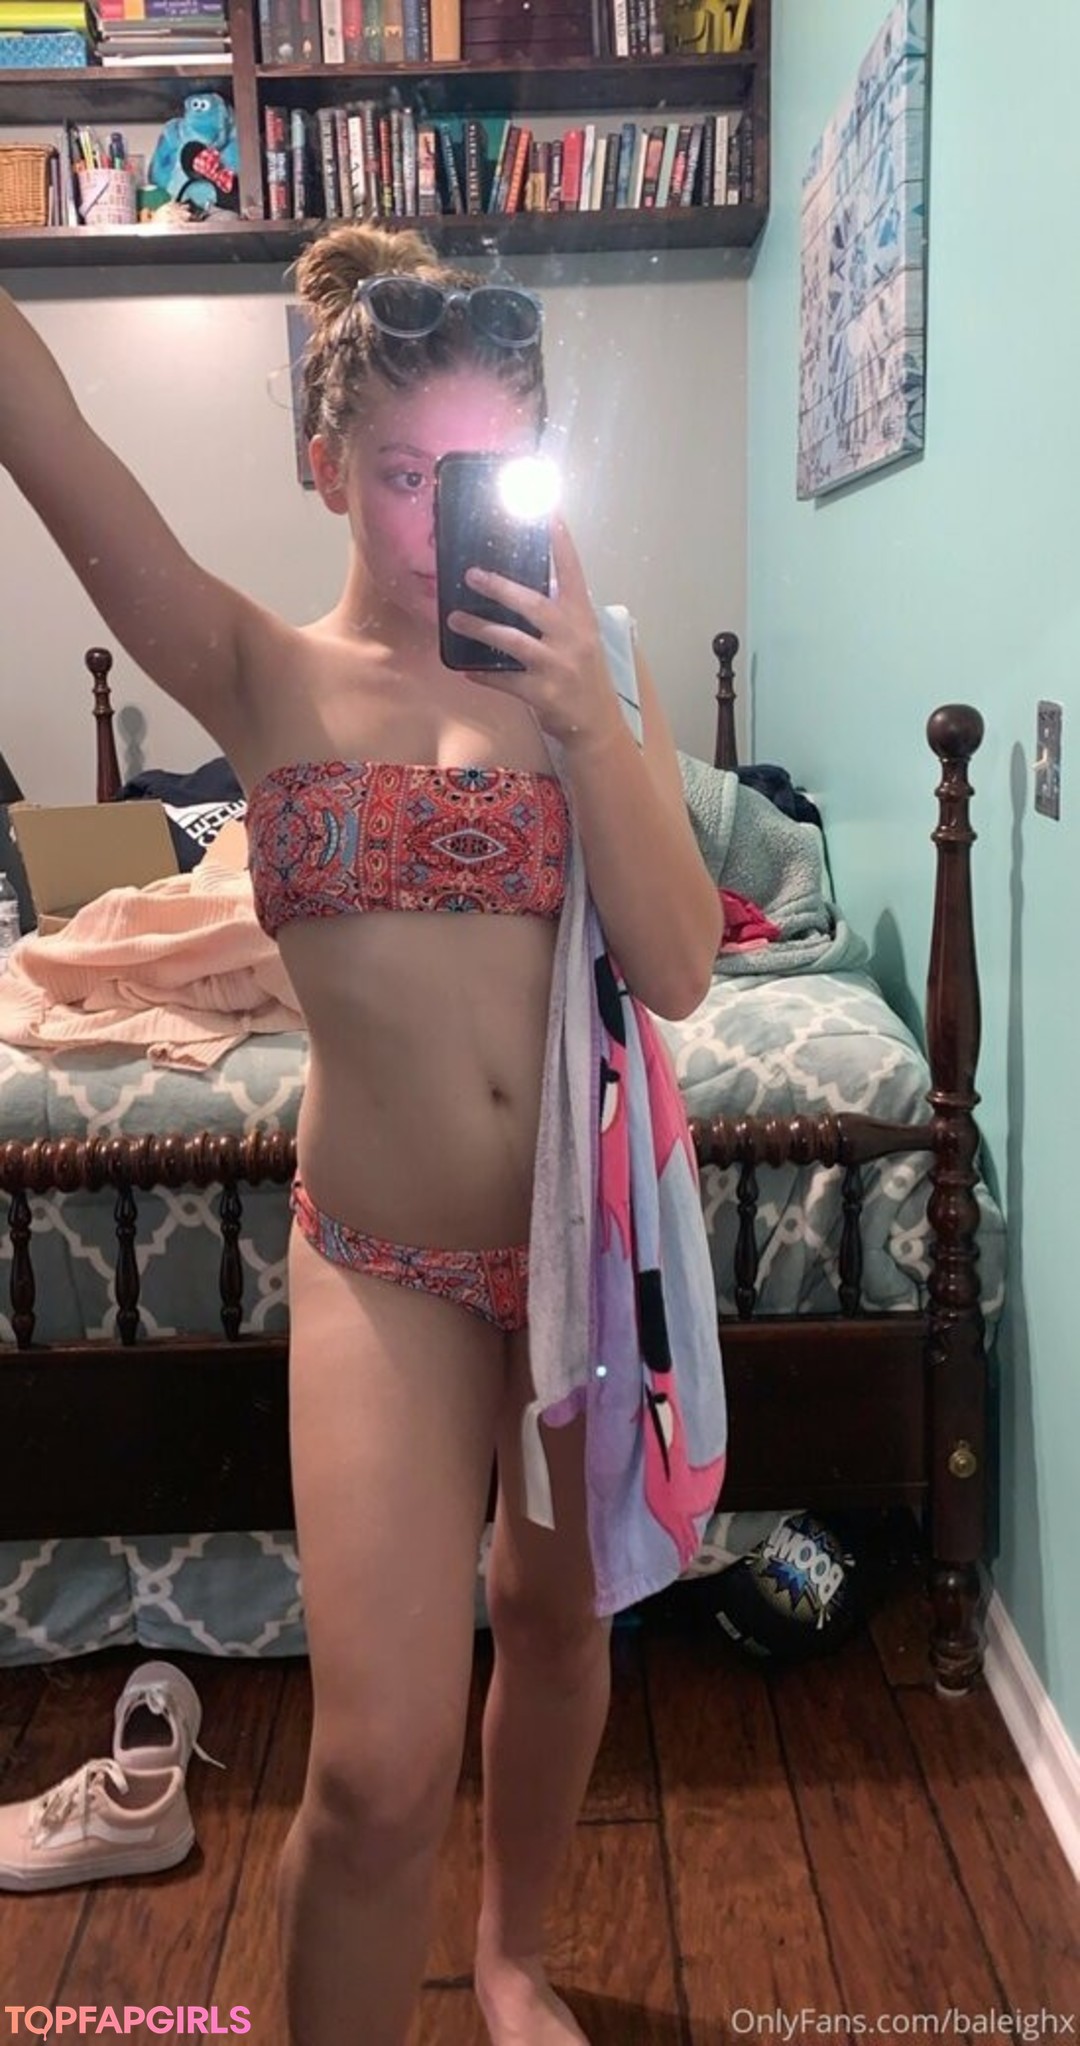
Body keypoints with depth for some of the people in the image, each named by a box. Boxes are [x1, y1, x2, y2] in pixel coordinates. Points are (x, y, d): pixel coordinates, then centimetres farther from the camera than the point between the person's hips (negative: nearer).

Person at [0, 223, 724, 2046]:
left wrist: (587, 714, -20)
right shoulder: (264, 680, -4)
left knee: (558, 1616, 19)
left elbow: (678, 973, -11)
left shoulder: (588, 674, -1)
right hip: (384, 1258, -2)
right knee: (382, 1767, -8)